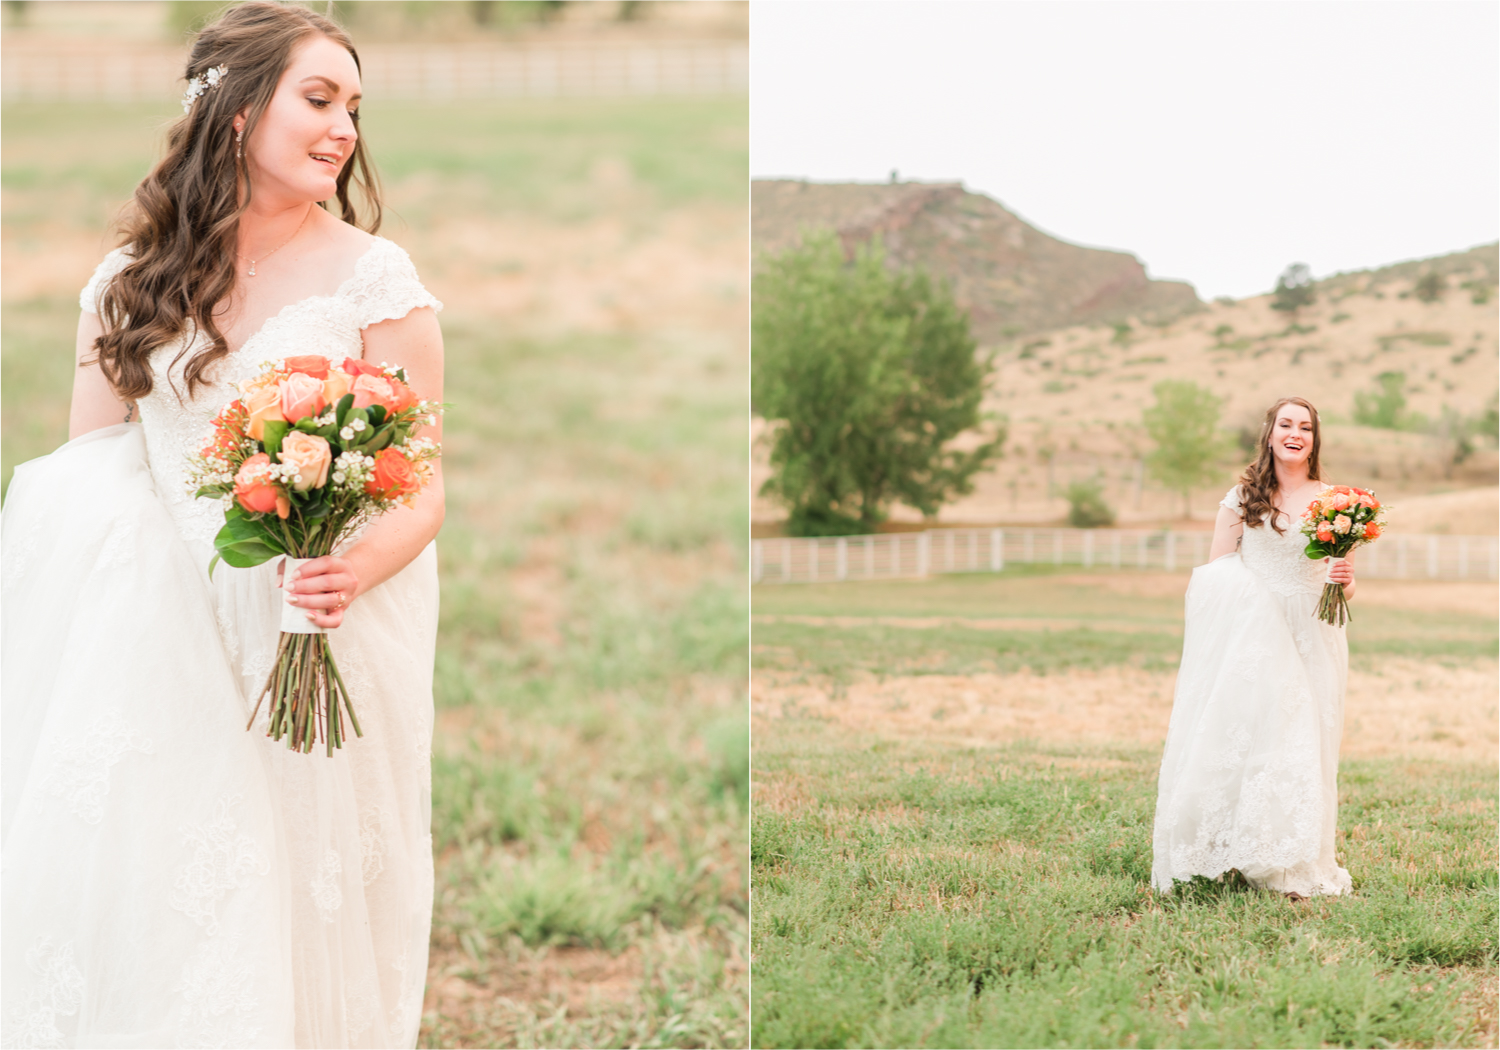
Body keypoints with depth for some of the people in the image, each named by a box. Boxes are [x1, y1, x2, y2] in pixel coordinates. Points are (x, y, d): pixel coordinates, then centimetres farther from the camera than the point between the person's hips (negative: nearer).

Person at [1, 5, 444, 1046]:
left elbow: (423, 490, -6)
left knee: (292, 908, 1)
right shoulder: (136, 276, 5)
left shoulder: (375, 278, -5)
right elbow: (88, 466, 10)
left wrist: (354, 571, -26)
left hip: (330, 641, -2)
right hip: (172, 638, 3)